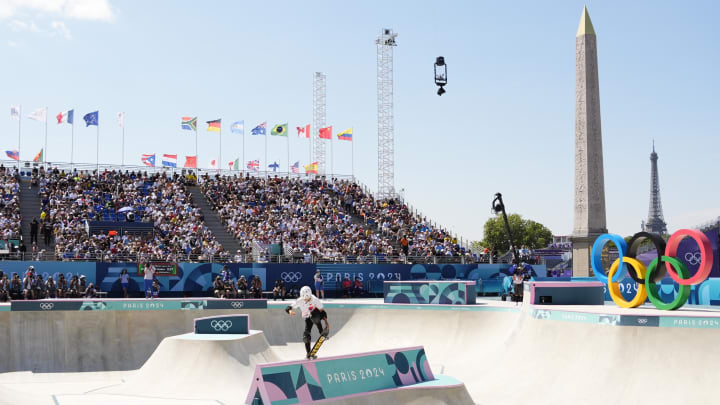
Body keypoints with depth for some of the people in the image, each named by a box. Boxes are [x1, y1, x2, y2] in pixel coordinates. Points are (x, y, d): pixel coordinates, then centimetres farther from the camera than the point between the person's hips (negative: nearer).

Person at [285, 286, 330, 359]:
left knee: (314, 316, -41)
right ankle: (308, 353, 3)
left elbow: (322, 311, -22)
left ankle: (322, 333, -24)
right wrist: (290, 311, -45)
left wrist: (326, 322, -29)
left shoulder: (314, 299, -26)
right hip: (307, 318, 3)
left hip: (316, 314, -3)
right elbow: (288, 308, -20)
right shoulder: (300, 301, -20)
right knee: (306, 334, -12)